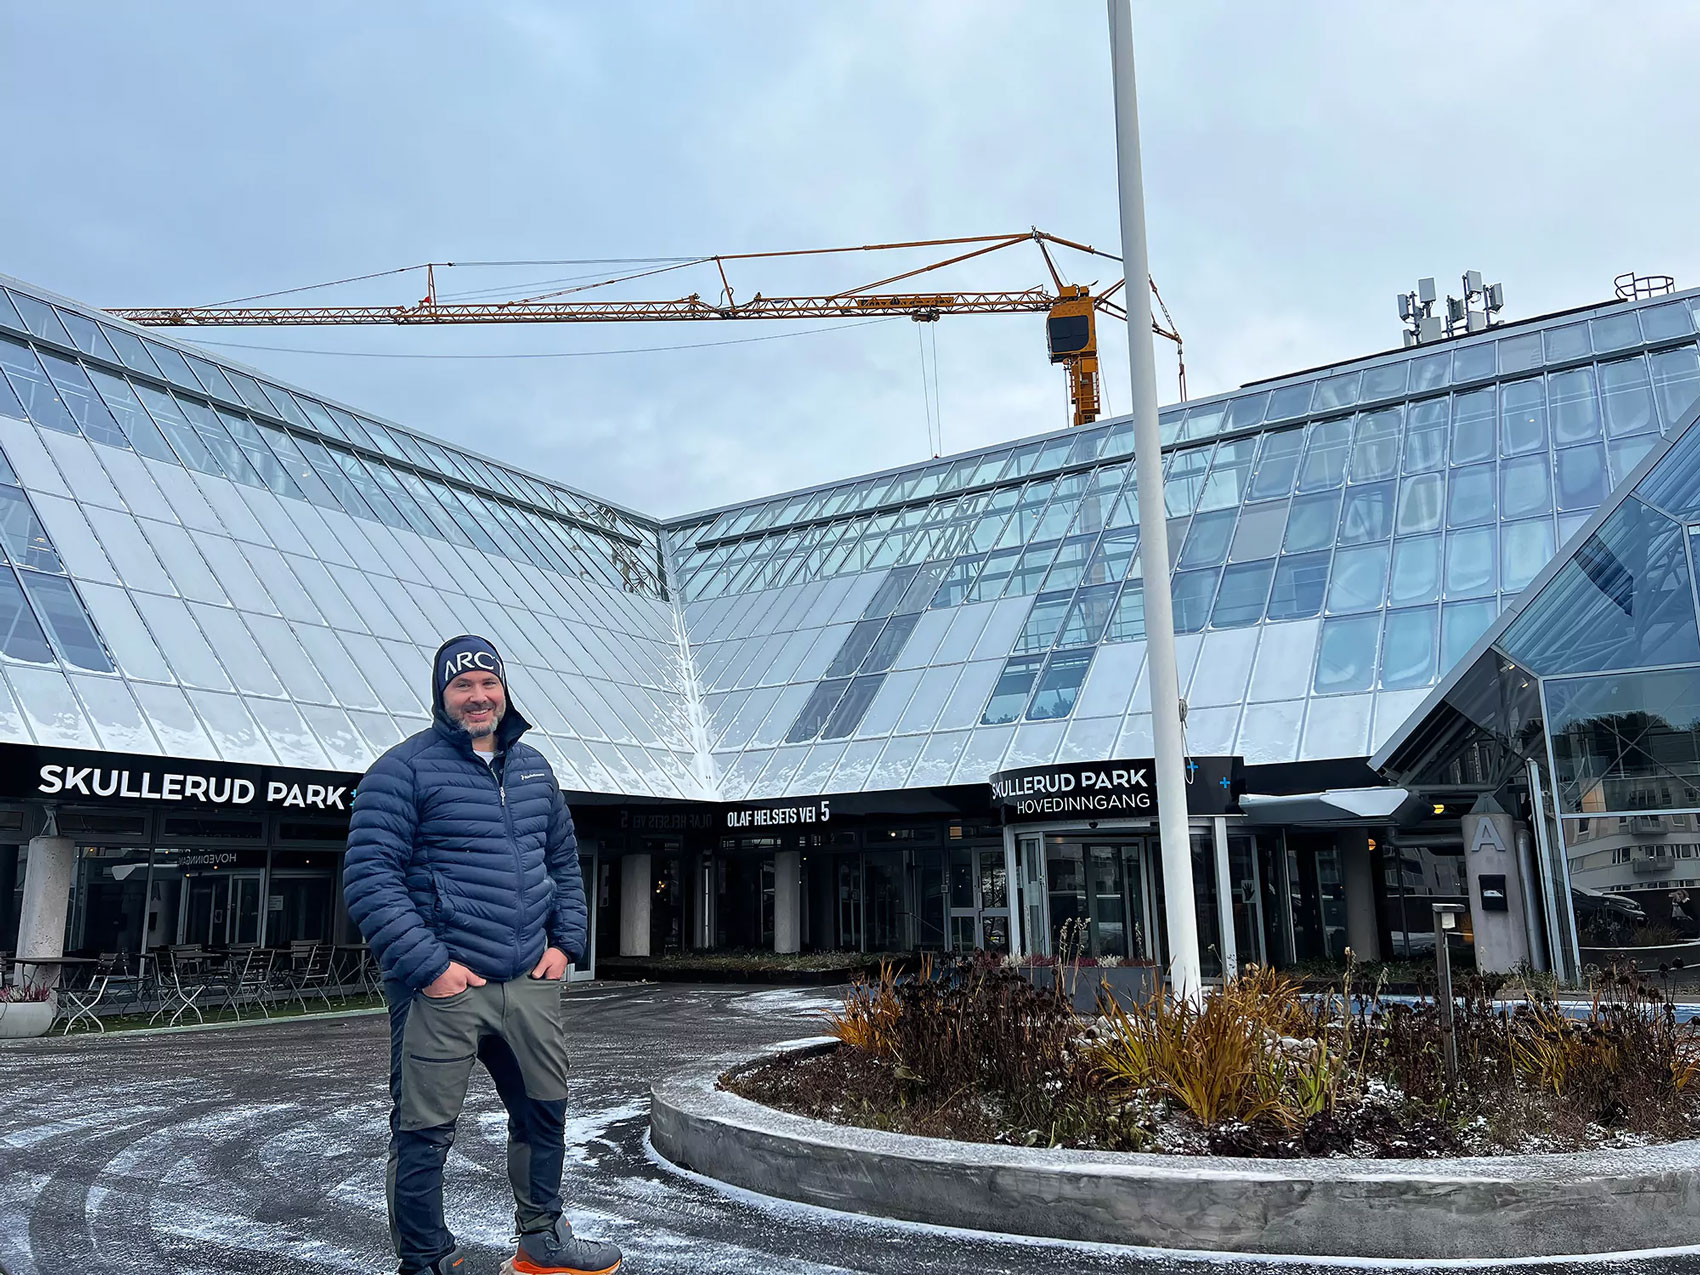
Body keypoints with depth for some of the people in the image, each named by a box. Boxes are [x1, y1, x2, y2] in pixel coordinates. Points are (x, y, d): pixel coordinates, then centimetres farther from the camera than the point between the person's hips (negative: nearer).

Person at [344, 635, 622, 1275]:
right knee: (424, 1132, 3)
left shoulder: (533, 766, 14)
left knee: (545, 1111, 17)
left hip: (529, 983, 6)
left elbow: (563, 860, 22)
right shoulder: (404, 768, -7)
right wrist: (429, 965, -18)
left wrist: (565, 941, 9)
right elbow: (369, 878, -13)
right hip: (442, 987, -6)